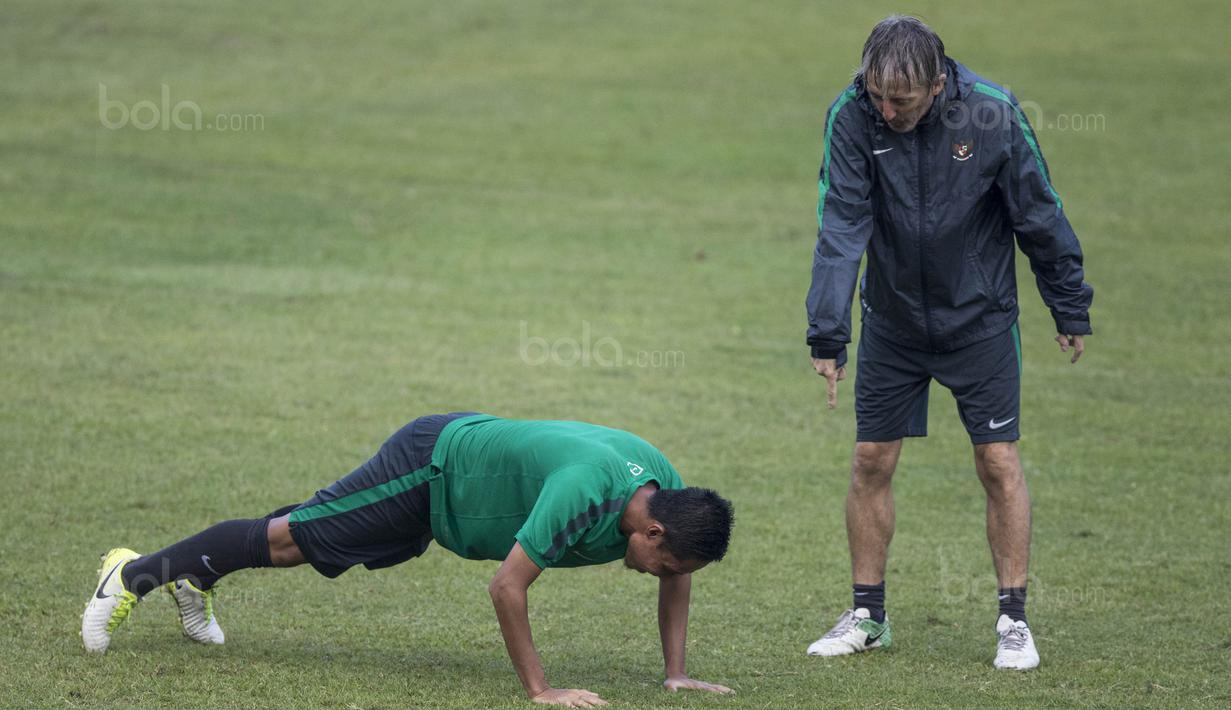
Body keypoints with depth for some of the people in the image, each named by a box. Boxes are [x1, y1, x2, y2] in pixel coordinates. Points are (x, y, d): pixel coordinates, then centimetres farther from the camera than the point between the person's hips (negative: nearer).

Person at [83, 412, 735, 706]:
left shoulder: (667, 490, -15)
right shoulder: (584, 494, -40)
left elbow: (678, 577, 3)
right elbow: (506, 587, -37)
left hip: (471, 443, 7)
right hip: (430, 465, -7)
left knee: (313, 535, 23)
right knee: (288, 540, 5)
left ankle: (195, 577, 42)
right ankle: (136, 574, 18)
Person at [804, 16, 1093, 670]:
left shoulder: (992, 114, -20)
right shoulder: (852, 117, -18)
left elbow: (1040, 216, -8)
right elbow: (840, 229, -21)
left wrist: (1071, 310, 0)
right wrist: (827, 336, -28)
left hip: (980, 317, -2)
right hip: (892, 318, 2)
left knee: (999, 463, -2)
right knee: (871, 462, 4)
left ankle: (1014, 619, 9)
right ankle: (867, 616, 18)